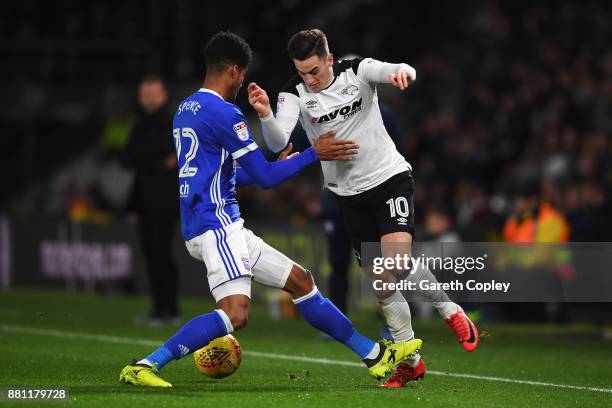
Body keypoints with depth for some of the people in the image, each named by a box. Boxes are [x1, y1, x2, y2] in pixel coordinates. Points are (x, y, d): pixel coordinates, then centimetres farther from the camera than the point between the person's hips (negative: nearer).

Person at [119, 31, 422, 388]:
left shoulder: (186, 110, 17)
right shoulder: (224, 113, -13)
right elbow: (265, 177, -10)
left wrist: (282, 164, 36)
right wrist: (314, 154, 1)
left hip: (227, 227, 11)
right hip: (217, 225, -11)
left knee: (301, 281, 14)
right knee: (235, 314, -25)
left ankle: (375, 355, 18)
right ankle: (144, 366, -26)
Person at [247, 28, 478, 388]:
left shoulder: (358, 71, -11)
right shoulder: (294, 94, -9)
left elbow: (398, 72, -29)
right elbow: (278, 142, -23)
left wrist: (403, 72, -53)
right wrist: (265, 115, -44)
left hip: (389, 175, -3)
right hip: (349, 193, 3)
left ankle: (451, 312, 2)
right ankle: (412, 361, 19)